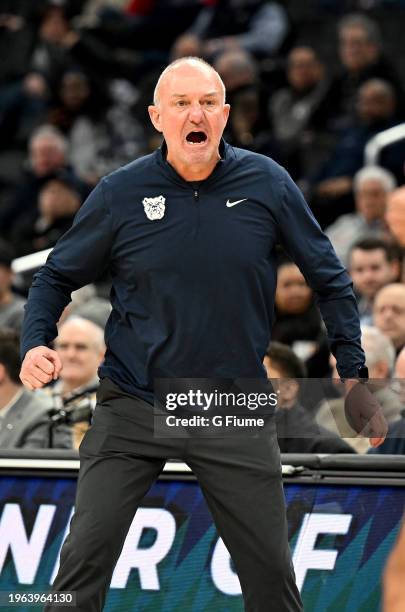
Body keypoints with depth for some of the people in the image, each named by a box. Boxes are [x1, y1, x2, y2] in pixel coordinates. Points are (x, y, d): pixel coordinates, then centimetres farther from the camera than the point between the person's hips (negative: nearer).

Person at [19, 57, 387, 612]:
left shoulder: (267, 184, -4)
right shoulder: (121, 193, -6)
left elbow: (329, 278, 6)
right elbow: (57, 276, 5)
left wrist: (353, 373, 3)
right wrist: (37, 344, -13)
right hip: (133, 409, -1)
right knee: (85, 557, -8)